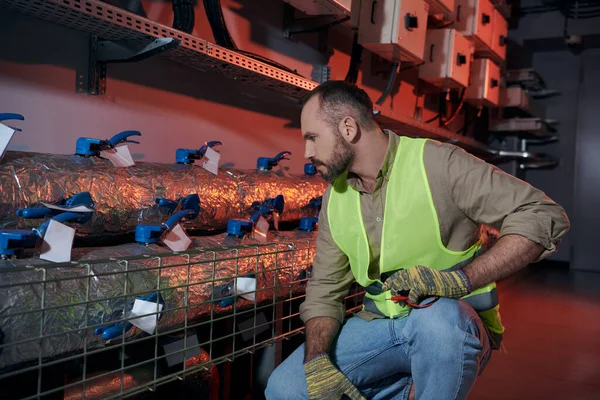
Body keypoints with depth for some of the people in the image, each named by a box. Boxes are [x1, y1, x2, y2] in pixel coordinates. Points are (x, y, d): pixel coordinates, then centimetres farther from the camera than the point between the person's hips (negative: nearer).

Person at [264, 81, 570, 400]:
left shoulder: (438, 163, -15)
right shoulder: (335, 197, 4)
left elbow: (543, 217, -19)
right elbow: (324, 289, 6)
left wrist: (461, 278, -31)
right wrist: (317, 361, -11)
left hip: (455, 321, -5)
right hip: (380, 324, 5)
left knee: (435, 316, -39)